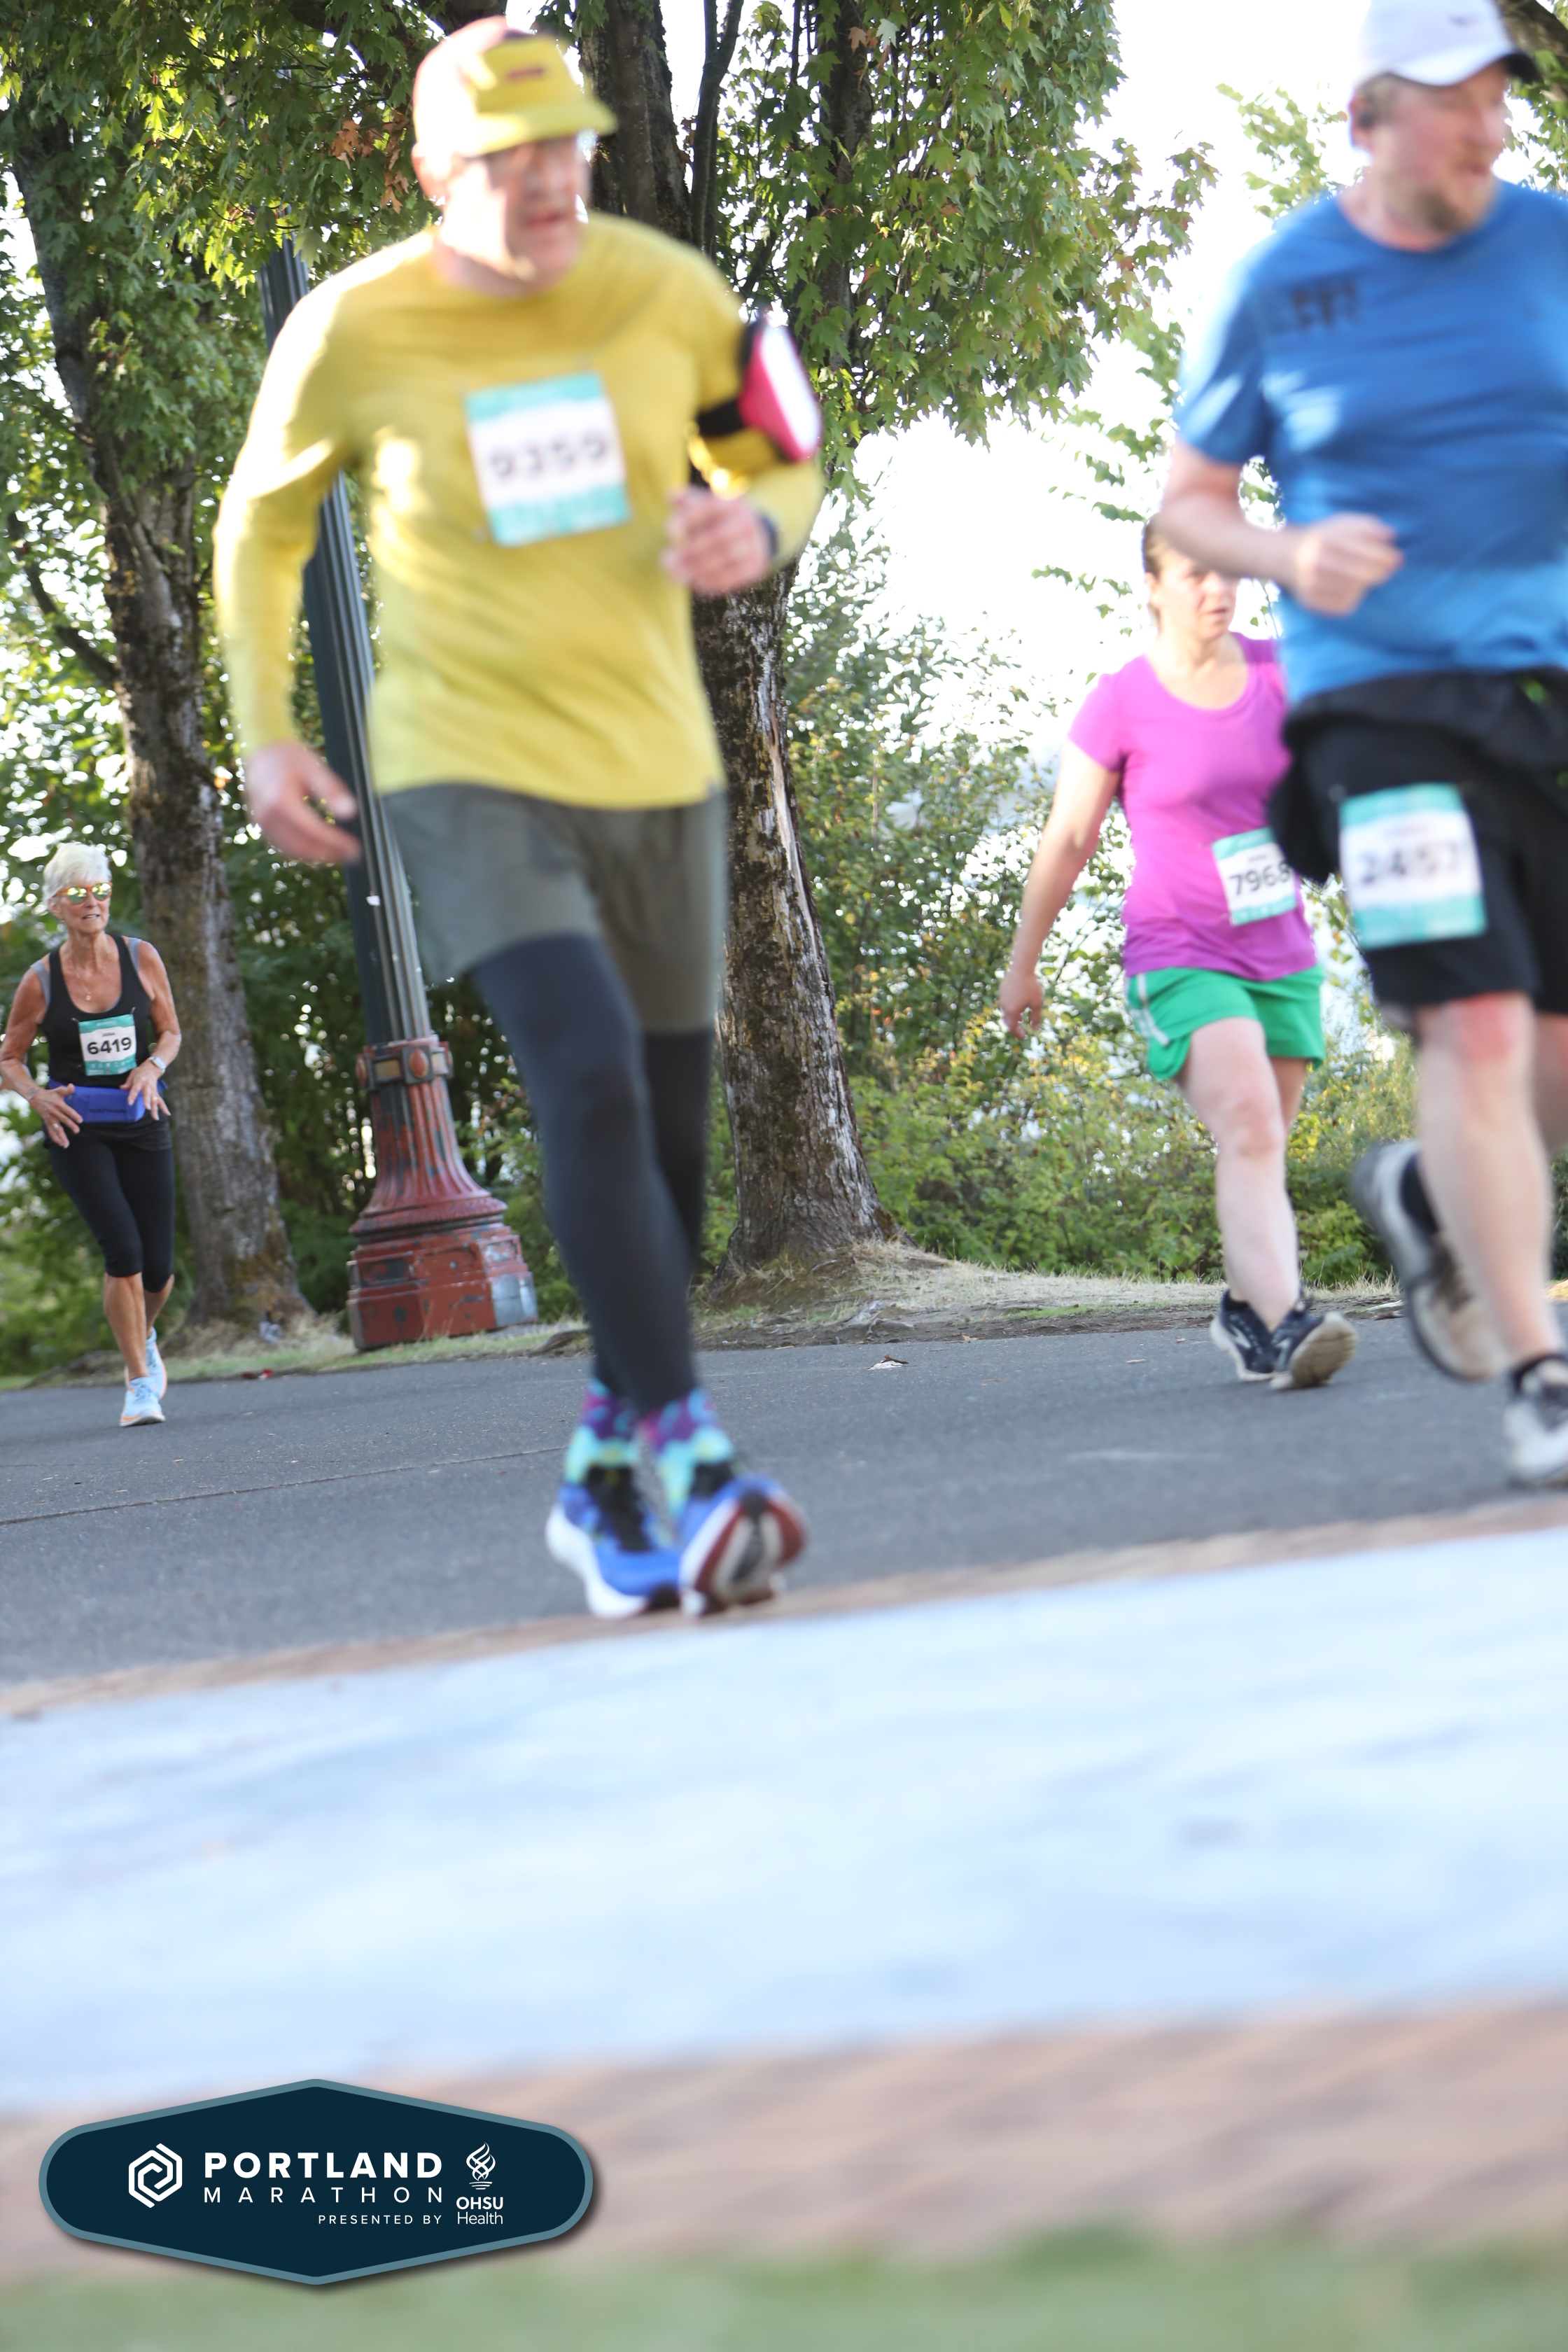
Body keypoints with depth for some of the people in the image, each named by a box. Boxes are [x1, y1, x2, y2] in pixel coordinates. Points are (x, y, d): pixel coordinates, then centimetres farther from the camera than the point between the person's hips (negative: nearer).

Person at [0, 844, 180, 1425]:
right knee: (123, 1250, -19)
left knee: (158, 1267, 1)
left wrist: (152, 1068, -11)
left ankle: (144, 1336, 37)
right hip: (76, 1129, -2)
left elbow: (170, 1031, 11)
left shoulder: (141, 959, -2)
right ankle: (139, 1383, -6)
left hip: (140, 1123, 2)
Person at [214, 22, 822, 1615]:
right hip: (469, 770, -4)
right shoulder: (351, 334, -8)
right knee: (589, 1082, -25)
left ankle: (606, 1482, 28)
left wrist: (757, 530, -13)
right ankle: (692, 1471, -28)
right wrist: (263, 737, 2)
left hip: (655, 765, 4)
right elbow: (261, 524, 9)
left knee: (668, 1137, 10)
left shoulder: (664, 292, -2)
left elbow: (780, 472, 12)